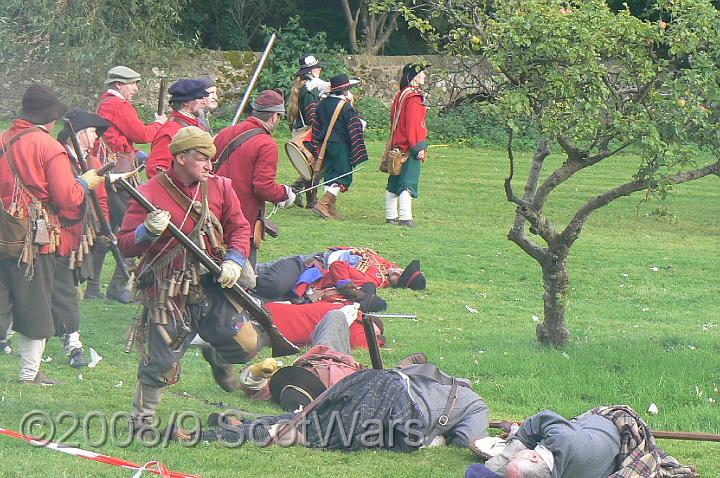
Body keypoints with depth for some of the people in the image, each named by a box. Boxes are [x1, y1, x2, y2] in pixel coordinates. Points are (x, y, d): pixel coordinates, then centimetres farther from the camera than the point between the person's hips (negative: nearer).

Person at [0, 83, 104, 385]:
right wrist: (85, 183, 4)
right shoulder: (50, 147, -10)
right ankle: (30, 374, 8)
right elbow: (67, 198, -13)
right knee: (35, 305, 4)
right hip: (36, 236, -5)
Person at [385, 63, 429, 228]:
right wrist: (419, 148, -19)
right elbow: (414, 125, -21)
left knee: (394, 183, 13)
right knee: (408, 183, -11)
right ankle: (405, 217, -17)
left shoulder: (400, 95, 14)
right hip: (409, 148, -10)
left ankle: (391, 215, 19)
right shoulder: (414, 98, -16)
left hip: (397, 145, 10)